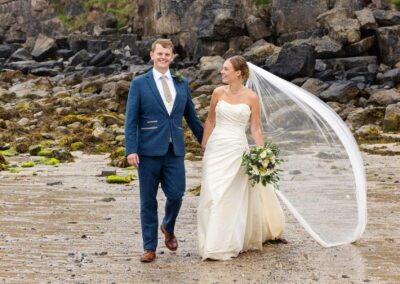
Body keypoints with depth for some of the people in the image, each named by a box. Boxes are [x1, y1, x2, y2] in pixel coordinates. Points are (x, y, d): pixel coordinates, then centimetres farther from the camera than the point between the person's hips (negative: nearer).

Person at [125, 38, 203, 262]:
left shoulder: (182, 84, 11)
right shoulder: (139, 83, 1)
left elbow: (192, 116, 17)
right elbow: (131, 119, -3)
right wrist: (131, 149, -11)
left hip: (175, 151, 2)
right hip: (149, 151, -2)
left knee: (176, 196, -2)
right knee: (148, 201, 4)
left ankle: (168, 227, 30)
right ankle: (150, 247, 14)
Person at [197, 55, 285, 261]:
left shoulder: (251, 97, -2)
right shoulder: (218, 92, 3)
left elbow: (255, 128, 1)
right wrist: (204, 144, 14)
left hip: (237, 149, -2)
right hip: (216, 148, 2)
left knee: (233, 196, 1)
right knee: (212, 195, -1)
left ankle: (230, 243, 12)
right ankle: (213, 244, 8)